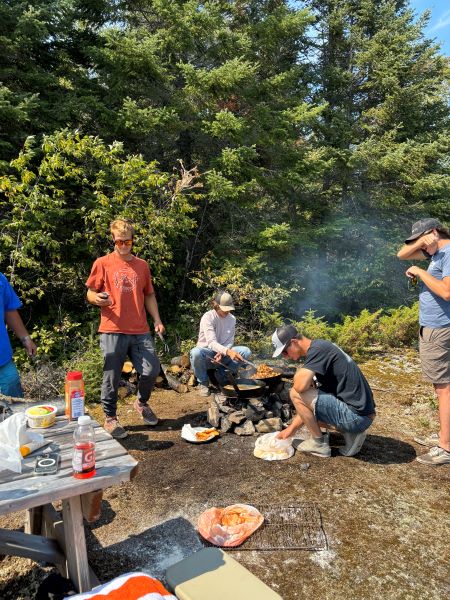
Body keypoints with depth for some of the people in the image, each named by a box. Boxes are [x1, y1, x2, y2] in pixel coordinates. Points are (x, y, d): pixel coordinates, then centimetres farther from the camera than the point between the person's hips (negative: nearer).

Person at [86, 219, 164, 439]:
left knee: (151, 370, 3)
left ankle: (141, 403, 31)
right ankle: (110, 418, 21)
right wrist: (97, 298, -21)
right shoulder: (102, 263, 2)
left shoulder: (142, 265, 14)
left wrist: (157, 320, 8)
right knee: (112, 377, 2)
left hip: (140, 331, 4)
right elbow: (90, 294, 3)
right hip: (113, 331, -3)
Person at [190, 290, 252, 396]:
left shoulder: (232, 319, -1)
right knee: (195, 353, -39)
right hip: (208, 354, -4)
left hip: (223, 353, 4)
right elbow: (211, 342, -30)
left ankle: (222, 376, -1)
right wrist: (228, 351, -47)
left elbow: (230, 342, 0)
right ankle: (203, 382, -9)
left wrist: (222, 353, -22)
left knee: (246, 351, -19)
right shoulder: (208, 317, -19)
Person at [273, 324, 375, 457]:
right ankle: (351, 432, 12)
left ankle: (319, 444, 2)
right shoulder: (319, 349, 12)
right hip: (360, 413, 10)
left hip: (357, 415, -10)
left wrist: (298, 374, -7)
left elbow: (300, 386, -31)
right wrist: (292, 428, 16)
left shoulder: (318, 349, -17)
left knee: (296, 394, -14)